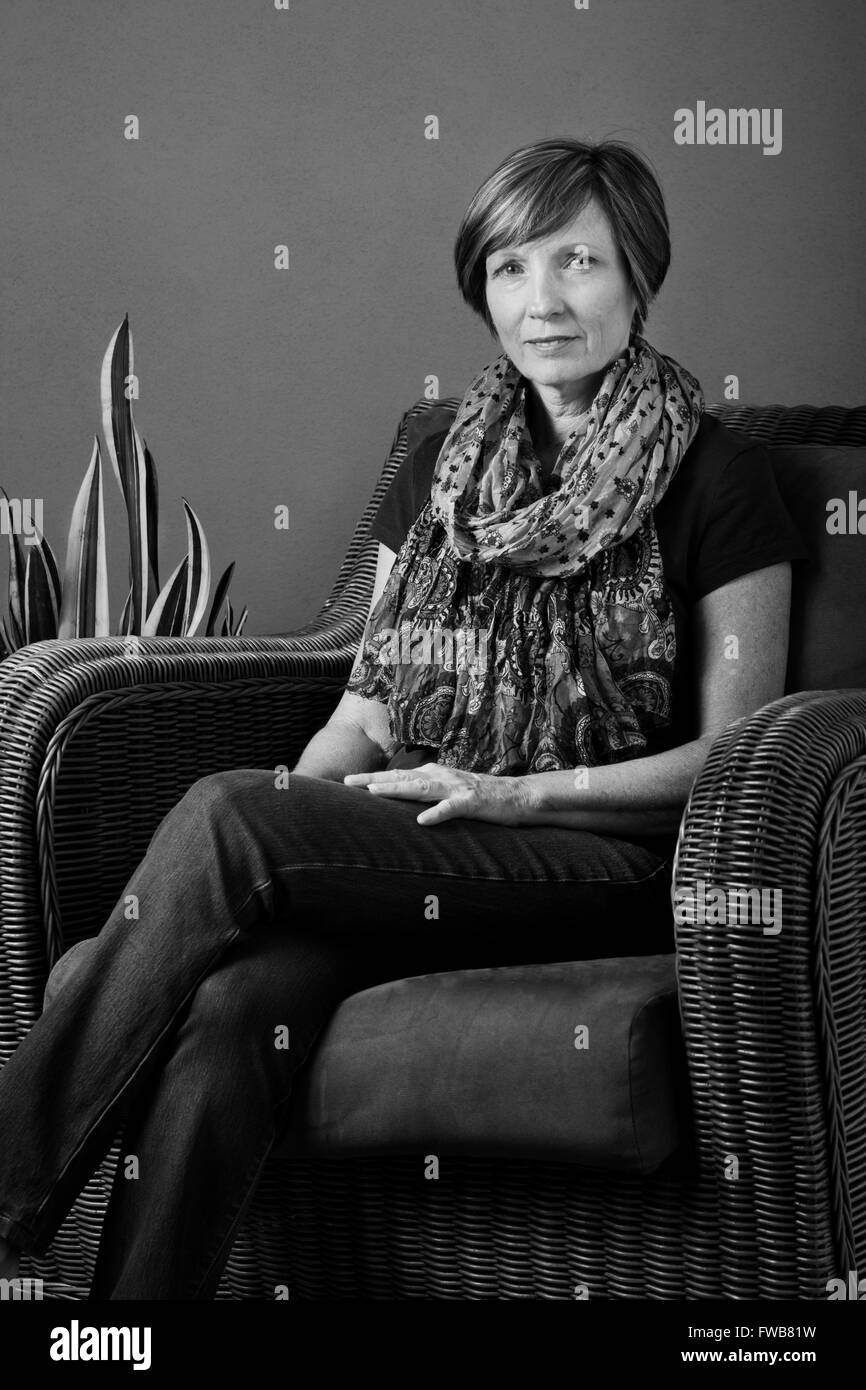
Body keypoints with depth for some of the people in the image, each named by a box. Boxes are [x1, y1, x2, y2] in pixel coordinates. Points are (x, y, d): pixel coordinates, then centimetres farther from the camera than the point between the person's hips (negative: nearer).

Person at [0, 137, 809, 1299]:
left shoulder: (714, 477, 2)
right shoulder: (440, 469, 18)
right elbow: (369, 701, 17)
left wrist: (518, 791, -13)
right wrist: (297, 804, -5)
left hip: (609, 864, -4)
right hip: (415, 852, 5)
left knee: (224, 817, -28)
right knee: (223, 1008, -31)